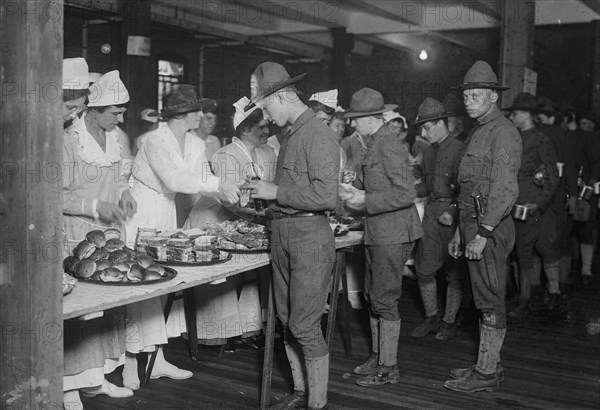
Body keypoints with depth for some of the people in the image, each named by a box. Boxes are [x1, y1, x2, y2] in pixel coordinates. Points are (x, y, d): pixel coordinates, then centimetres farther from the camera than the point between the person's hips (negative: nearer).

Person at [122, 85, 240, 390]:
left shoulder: (196, 145, 4)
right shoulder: (155, 141, -20)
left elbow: (202, 179, 5)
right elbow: (174, 179, -31)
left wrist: (228, 193, -13)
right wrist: (218, 184, -30)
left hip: (166, 215, 8)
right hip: (141, 213, -7)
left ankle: (158, 360, 17)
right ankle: (130, 364, 5)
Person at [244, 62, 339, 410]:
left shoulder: (318, 134, -12)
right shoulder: (290, 134, 14)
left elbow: (326, 196, -20)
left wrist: (276, 192, -15)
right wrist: (264, 194, 8)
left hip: (310, 235, -9)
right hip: (283, 234, 9)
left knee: (305, 326, -4)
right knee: (287, 319, 15)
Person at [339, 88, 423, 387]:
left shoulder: (389, 146, -17)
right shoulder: (374, 144, 13)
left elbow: (406, 193, -22)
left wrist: (366, 201, -19)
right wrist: (357, 199, 10)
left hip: (392, 235, -10)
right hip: (378, 233, 10)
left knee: (384, 300, -2)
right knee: (372, 296, 17)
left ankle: (388, 368, 10)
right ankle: (378, 355, 30)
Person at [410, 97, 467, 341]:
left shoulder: (460, 150, -8)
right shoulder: (428, 153, 15)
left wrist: (453, 212, -16)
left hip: (453, 215, -6)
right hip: (431, 213, 7)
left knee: (454, 273, 5)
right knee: (423, 269, 5)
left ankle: (448, 322, 17)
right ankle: (431, 317, 21)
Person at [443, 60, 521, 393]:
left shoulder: (503, 132, -12)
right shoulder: (478, 132, 19)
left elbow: (505, 190, -20)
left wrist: (482, 234, -22)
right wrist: (460, 232, 20)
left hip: (490, 227, -10)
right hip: (474, 224, 10)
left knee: (490, 302, -3)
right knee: (484, 300, 14)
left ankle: (486, 374, 5)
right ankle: (488, 364, 24)